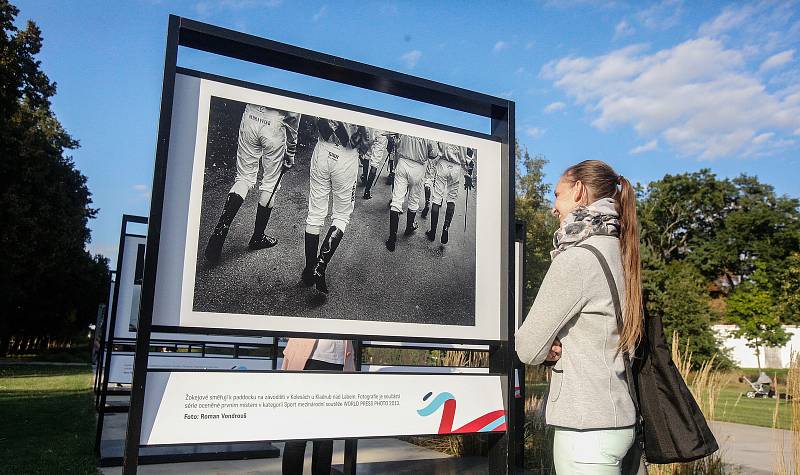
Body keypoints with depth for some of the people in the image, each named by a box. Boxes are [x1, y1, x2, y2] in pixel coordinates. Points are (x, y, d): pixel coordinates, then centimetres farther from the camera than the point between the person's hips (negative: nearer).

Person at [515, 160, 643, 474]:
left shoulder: (576, 258, -18)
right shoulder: (618, 252, 9)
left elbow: (528, 349, -13)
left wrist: (546, 349, 7)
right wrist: (556, 345, -4)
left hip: (587, 427, -8)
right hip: (619, 415, 8)